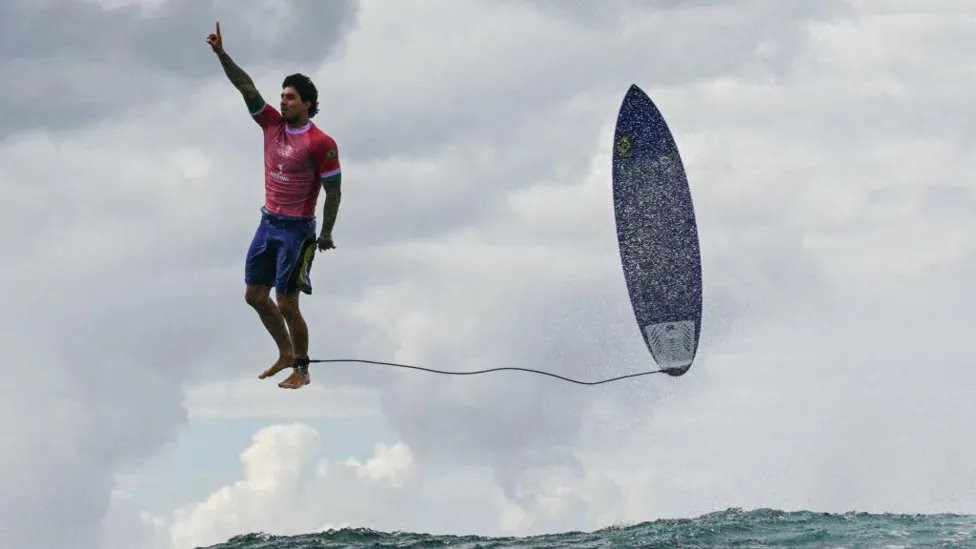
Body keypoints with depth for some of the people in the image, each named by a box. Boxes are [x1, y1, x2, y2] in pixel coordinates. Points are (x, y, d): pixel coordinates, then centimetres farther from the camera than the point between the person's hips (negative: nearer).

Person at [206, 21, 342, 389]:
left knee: (286, 304, -4)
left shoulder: (320, 143, -15)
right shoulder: (273, 125, 2)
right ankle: (286, 354, 28)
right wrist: (221, 53, -12)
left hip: (296, 230, -7)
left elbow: (333, 191, -11)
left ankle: (301, 370, 11)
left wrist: (326, 234, -10)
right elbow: (246, 87, -3)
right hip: (268, 223, 7)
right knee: (255, 295, 12)